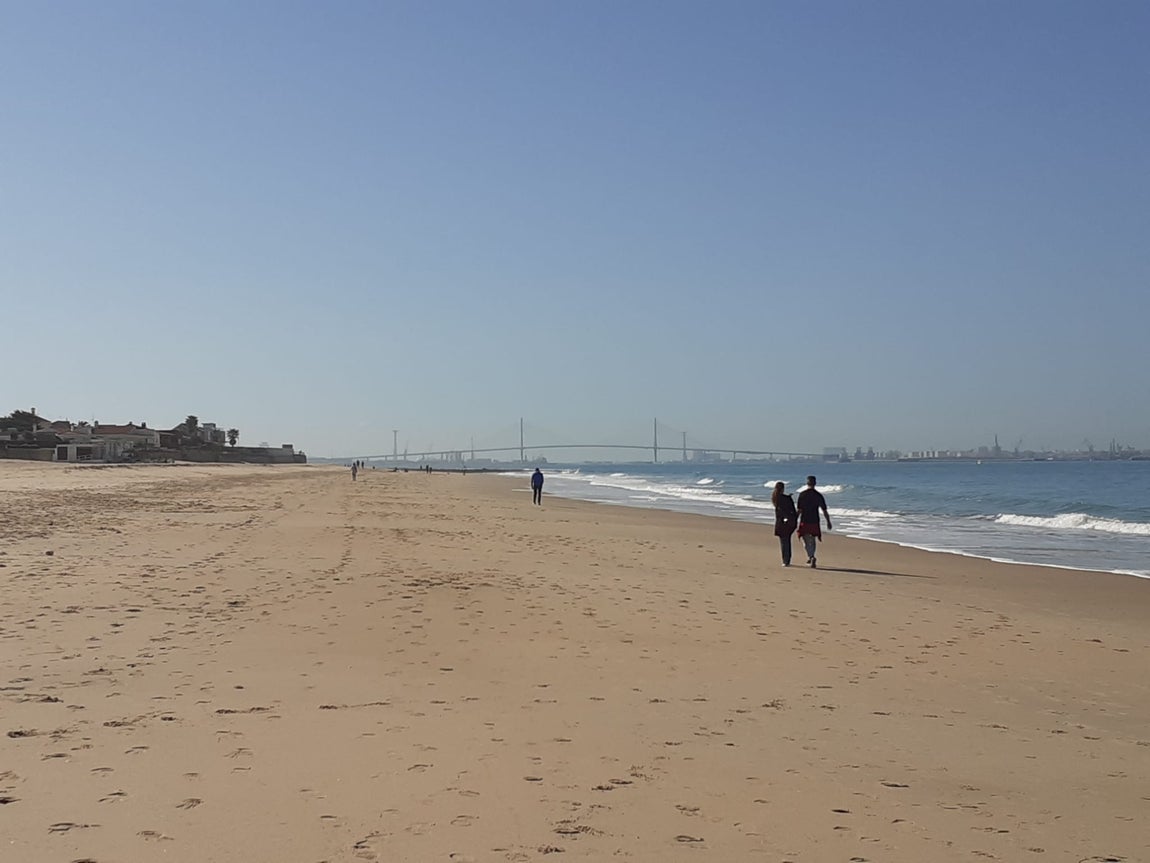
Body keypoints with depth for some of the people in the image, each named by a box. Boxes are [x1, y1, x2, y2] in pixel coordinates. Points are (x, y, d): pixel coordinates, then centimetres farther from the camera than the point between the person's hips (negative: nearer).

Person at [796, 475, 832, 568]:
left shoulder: (802, 494, -6)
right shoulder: (819, 495, -1)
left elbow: (799, 510, -8)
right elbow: (824, 511, 1)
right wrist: (828, 522, 9)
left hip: (804, 522, -2)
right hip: (815, 522, 2)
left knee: (806, 542, 2)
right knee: (812, 541, 17)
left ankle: (811, 557, -19)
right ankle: (810, 558, 18)